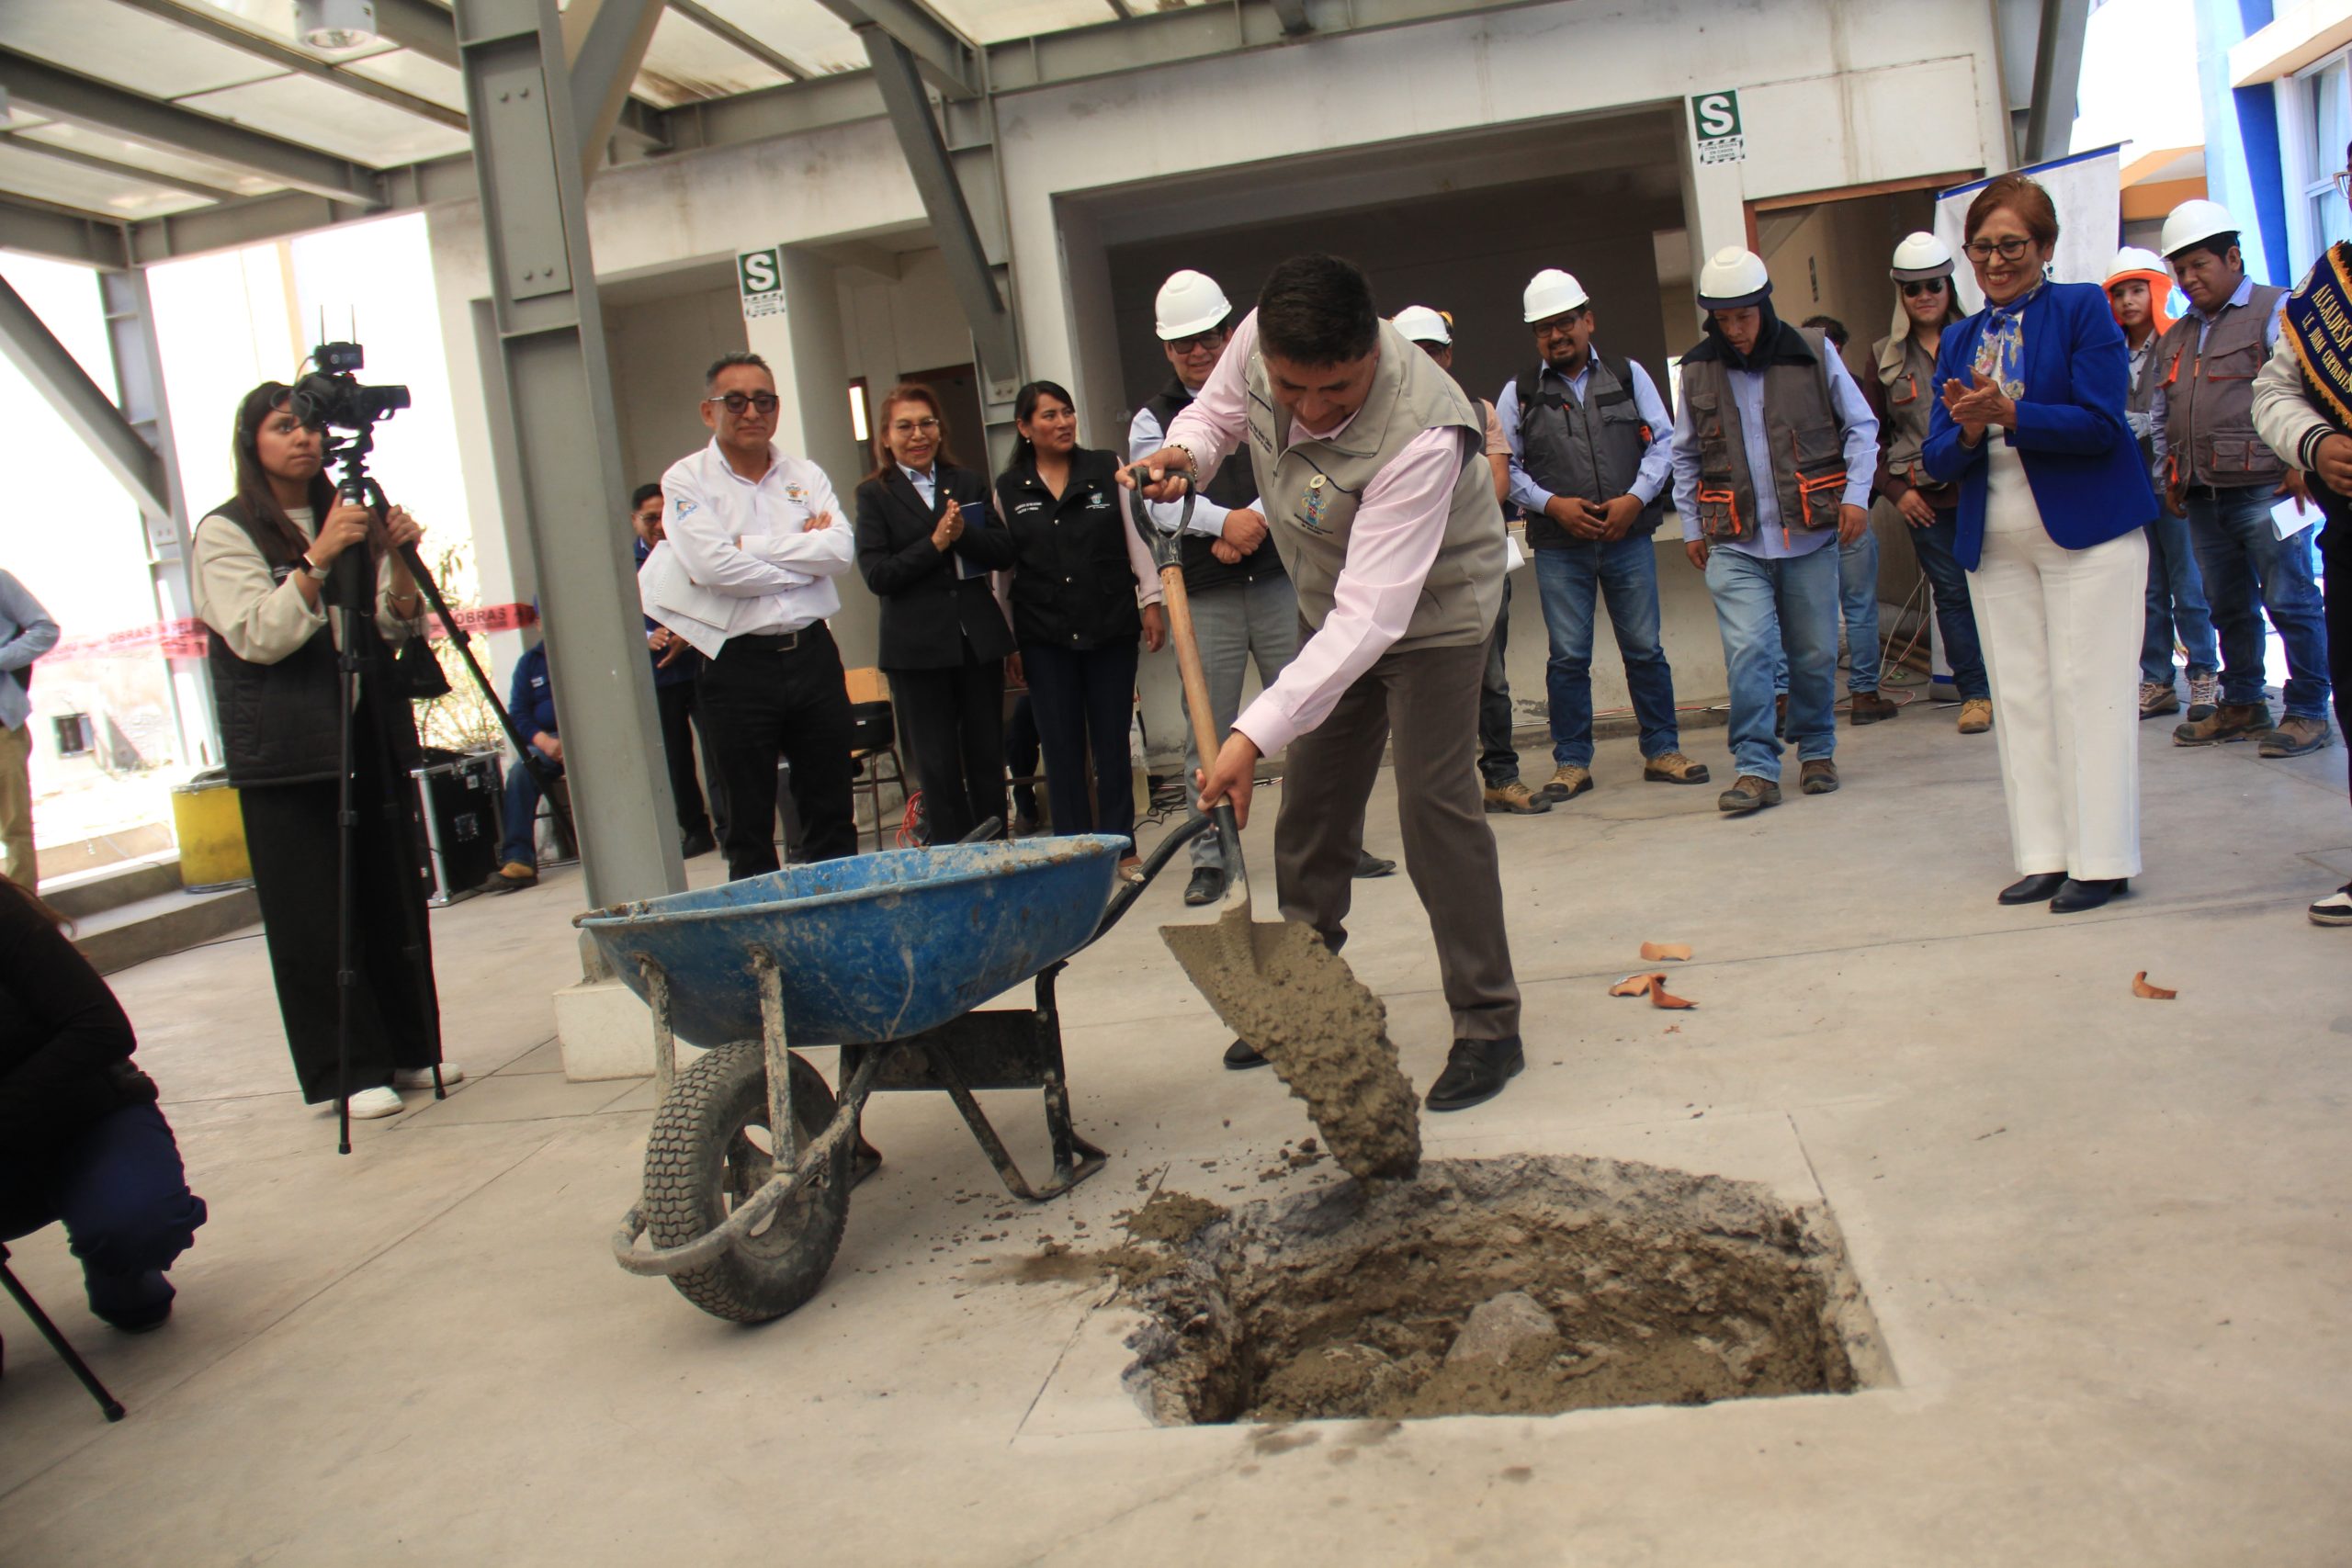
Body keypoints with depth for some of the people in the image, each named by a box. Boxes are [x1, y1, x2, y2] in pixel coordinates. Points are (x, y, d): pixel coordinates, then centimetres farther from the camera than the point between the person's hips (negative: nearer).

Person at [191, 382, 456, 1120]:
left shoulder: (344, 517, 16)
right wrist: (320, 559, -22)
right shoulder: (225, 533, 0)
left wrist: (396, 559, -8)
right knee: (315, 917, -2)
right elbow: (257, 637, -13)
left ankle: (411, 1050, 18)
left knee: (395, 899, 7)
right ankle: (349, 1071, 5)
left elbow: (399, 630, 10)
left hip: (370, 734, 5)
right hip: (285, 749, -5)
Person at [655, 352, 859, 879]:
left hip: (813, 653, 4)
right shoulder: (686, 480, 0)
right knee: (749, 826, 5)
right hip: (739, 665, -3)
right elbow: (711, 564, -15)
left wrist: (751, 545, -10)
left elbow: (839, 548, -6)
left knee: (832, 815, 11)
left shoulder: (806, 475, 11)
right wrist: (802, 558, -6)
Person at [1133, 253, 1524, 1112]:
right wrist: (1182, 453, -19)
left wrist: (1255, 733, -47)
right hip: (1332, 602, 7)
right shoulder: (1259, 340, -21)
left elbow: (1371, 615, -43)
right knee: (1311, 805, 12)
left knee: (1433, 804, -13)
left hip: (1429, 605, -7)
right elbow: (1218, 410, 5)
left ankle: (1488, 1026, 0)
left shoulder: (1421, 434, -40)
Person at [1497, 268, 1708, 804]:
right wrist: (1552, 504, -10)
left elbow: (1662, 442, 6)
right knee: (1568, 657, 2)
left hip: (1629, 537, 1)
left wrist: (1634, 498, -9)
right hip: (1558, 548, -1)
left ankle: (1662, 750, 15)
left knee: (1645, 649, 5)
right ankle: (1572, 762, 10)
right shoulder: (1519, 394, 6)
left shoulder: (1628, 376, 9)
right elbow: (1506, 466, 4)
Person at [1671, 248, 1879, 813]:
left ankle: (1816, 751, 27)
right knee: (1747, 651, -12)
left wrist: (1856, 494, -4)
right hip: (1735, 545, 0)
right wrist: (1691, 527, 11)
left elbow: (1860, 428, 8)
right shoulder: (1697, 370, 5)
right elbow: (1685, 456, 15)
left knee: (1815, 654, 7)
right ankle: (1756, 768, -7)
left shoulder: (1813, 353, 1)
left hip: (1810, 536, 0)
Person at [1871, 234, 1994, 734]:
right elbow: (1872, 434, 11)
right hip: (1923, 498, 1)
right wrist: (1895, 490, 1)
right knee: (1951, 592, 3)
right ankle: (1974, 693, 11)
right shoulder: (1885, 356, 9)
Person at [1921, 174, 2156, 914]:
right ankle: (2044, 856, 12)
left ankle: (2101, 859, 3)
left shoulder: (2084, 309, -2)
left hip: (2087, 531, -5)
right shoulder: (1958, 341, 13)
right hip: (1995, 542, 5)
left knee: (2087, 690, -4)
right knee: (2019, 698, 6)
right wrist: (1968, 431, -14)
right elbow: (1939, 457, 7)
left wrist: (2007, 415, -22)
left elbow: (2100, 423, -12)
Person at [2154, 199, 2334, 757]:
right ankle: (2242, 705, 22)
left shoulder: (2276, 311, -2)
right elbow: (2160, 413, 27)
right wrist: (2168, 475, 20)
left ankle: (2308, 711, 4)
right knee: (2228, 606, 12)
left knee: (2289, 601, -4)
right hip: (2202, 498, 7)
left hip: (2264, 489, -7)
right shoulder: (2175, 338, 20)